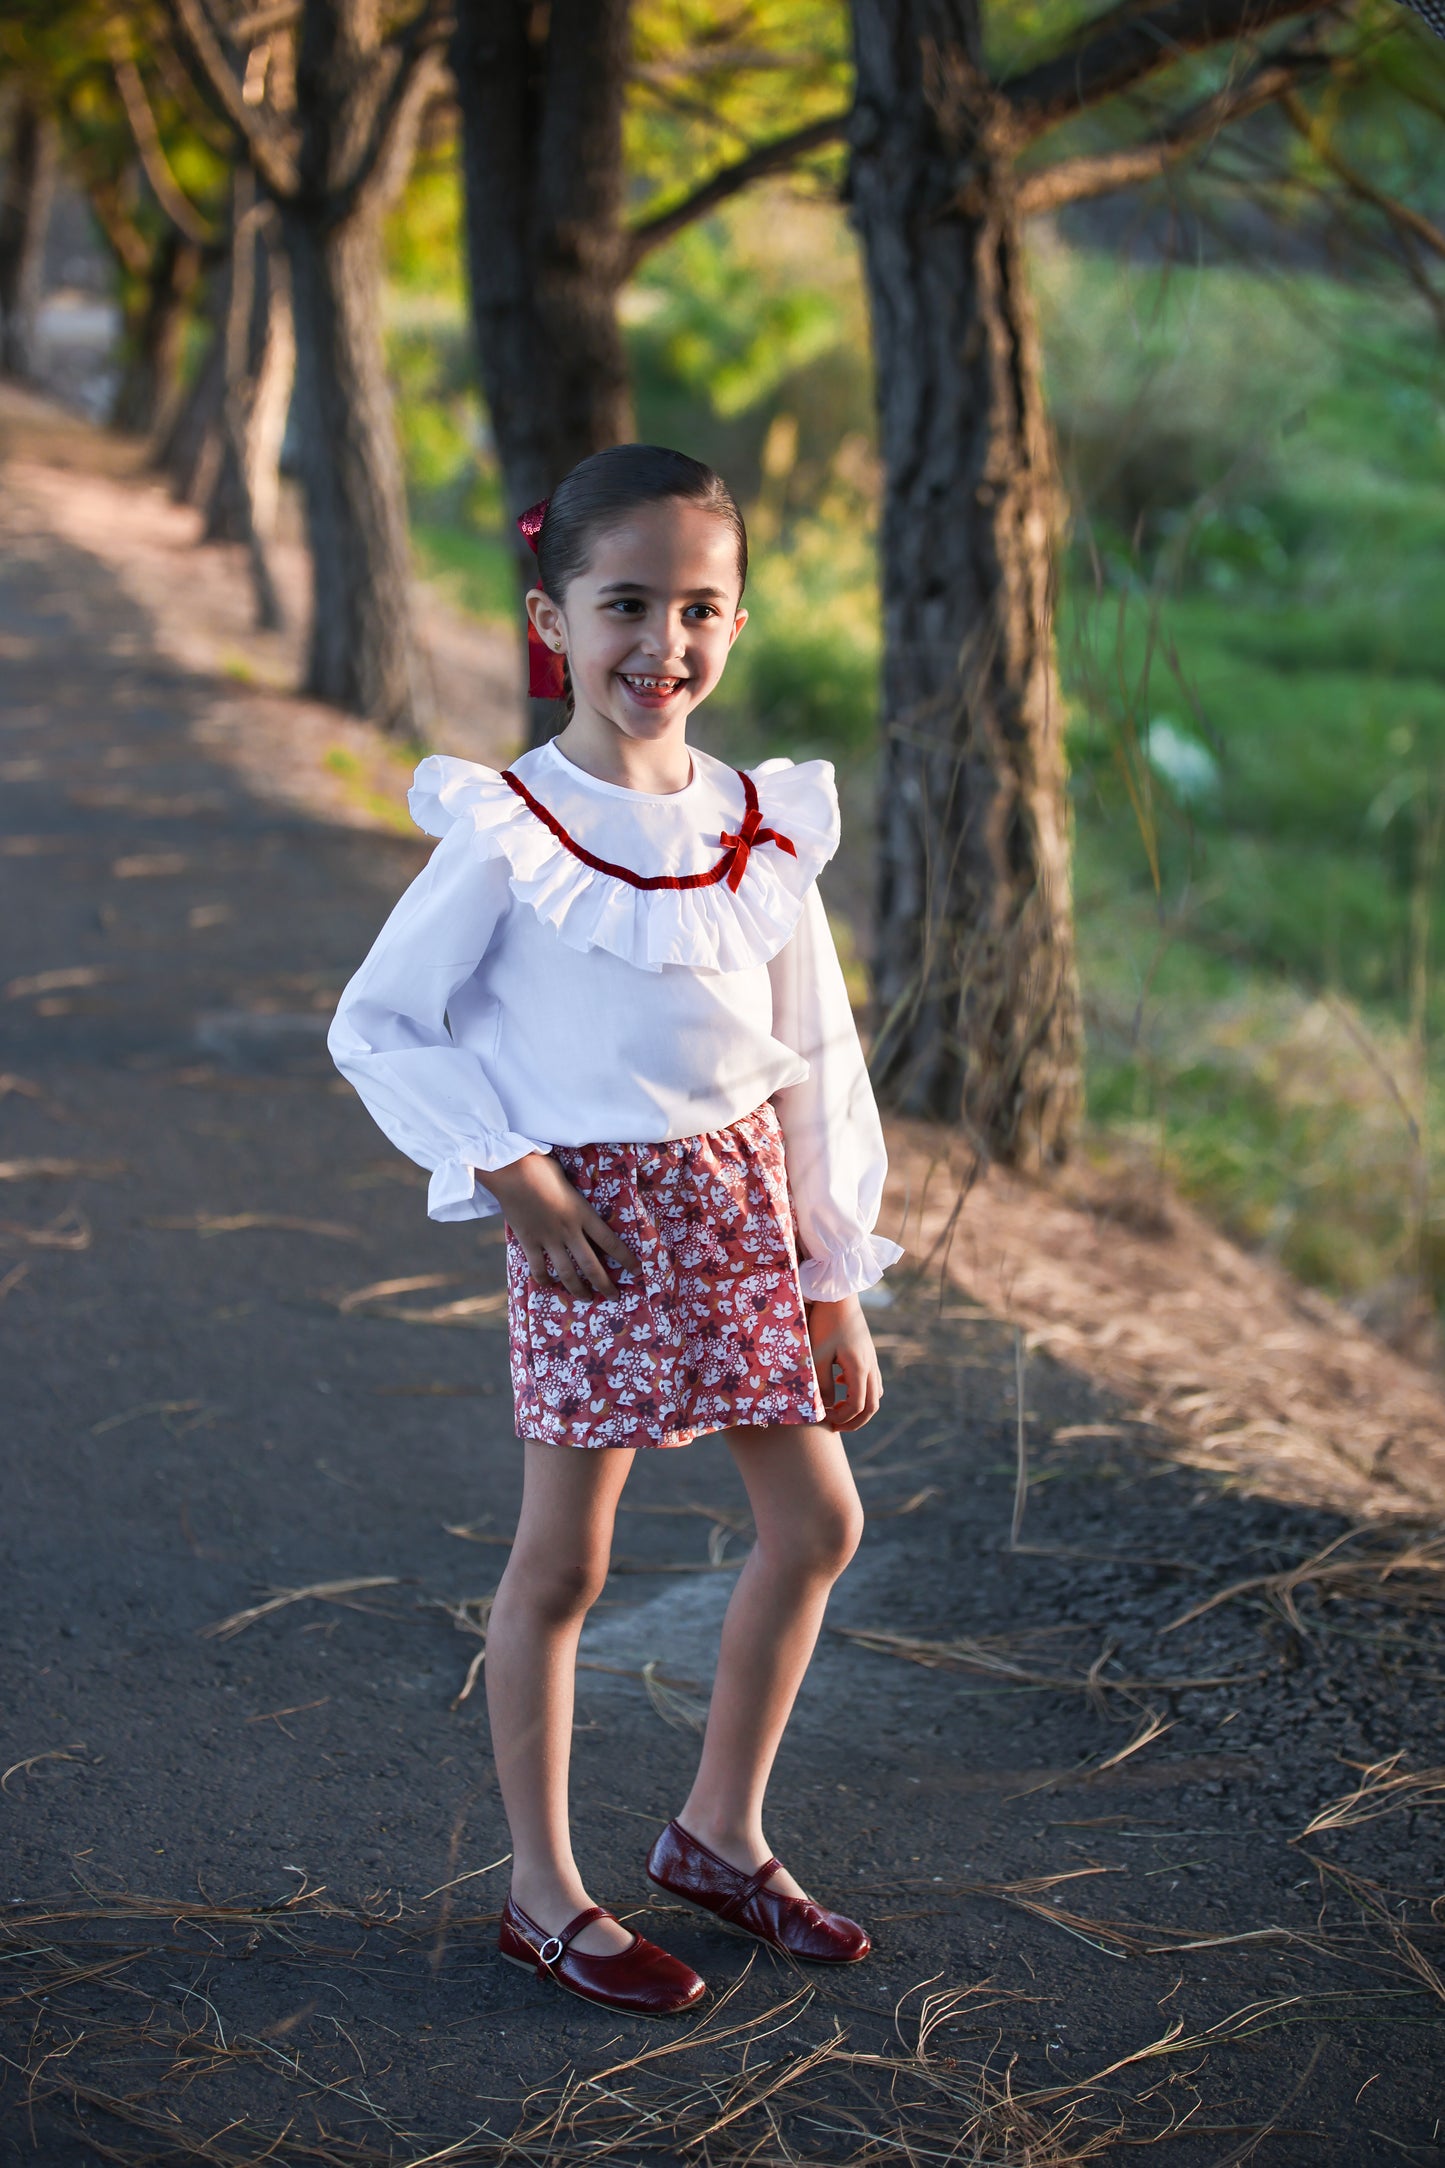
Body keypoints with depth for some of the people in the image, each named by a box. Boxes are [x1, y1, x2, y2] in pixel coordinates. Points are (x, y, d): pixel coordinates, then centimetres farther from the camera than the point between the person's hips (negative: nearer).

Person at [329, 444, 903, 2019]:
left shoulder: (761, 825, 2)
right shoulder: (506, 833, -13)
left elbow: (817, 1059, 7)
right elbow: (375, 1027, -6)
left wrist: (835, 1286, 8)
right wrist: (512, 1172, -15)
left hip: (743, 1196, 6)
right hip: (596, 1209, -6)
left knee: (817, 1520, 10)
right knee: (562, 1561, 5)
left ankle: (721, 1827, 29)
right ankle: (545, 1891, 20)